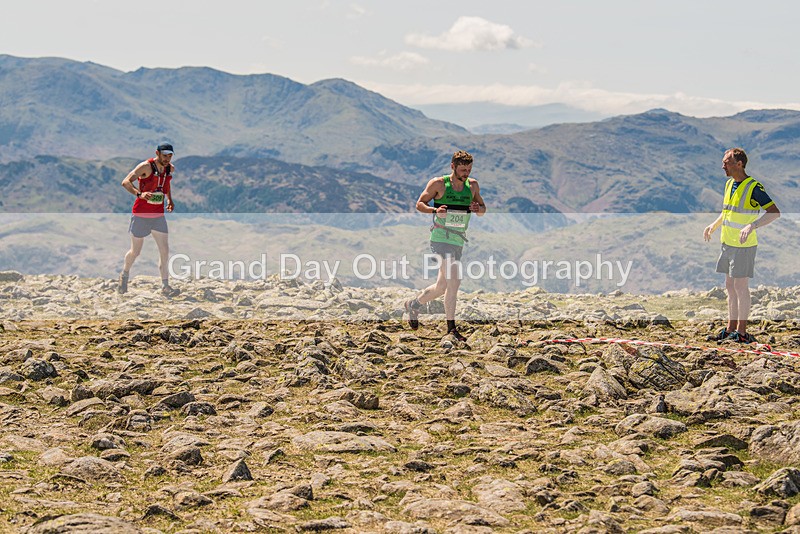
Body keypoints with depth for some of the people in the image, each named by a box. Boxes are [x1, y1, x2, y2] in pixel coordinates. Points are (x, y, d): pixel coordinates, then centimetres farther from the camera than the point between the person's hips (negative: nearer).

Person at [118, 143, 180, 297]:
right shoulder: (146, 166, -15)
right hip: (141, 214, -5)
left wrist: (170, 200, 12)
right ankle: (125, 274, 35)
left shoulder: (170, 169, 5)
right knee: (135, 252, 6)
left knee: (165, 250, -6)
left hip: (158, 215, 5)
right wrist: (139, 194, -40)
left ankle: (165, 286, -2)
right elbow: (125, 182, -23)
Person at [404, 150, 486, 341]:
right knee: (454, 279, -20)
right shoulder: (438, 183, -3)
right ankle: (451, 327, -15)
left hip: (459, 241, 6)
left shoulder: (473, 185, 10)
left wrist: (478, 208, -5)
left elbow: (483, 208, 20)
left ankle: (414, 304, 37)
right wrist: (435, 210, -17)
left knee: (442, 286, 11)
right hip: (441, 238, -6)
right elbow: (420, 204, 2)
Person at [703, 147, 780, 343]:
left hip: (744, 245, -8)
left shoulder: (753, 187, -15)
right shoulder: (729, 184, 11)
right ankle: (731, 328, 20)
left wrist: (752, 225, -31)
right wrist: (714, 225, 19)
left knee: (740, 286, -5)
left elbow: (774, 212, -20)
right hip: (728, 243, 8)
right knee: (730, 286, 12)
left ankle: (741, 331, 1)